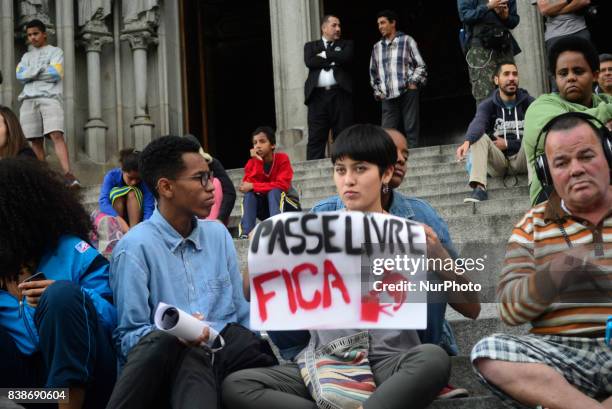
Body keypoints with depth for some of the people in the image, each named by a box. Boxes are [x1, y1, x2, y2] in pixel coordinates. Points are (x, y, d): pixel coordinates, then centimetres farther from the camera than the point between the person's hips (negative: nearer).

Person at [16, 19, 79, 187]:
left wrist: (31, 73, 4)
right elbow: (20, 75, 7)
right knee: (36, 140, -1)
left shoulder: (55, 51, 13)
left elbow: (55, 74, -4)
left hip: (50, 98, -4)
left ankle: (68, 174, -33)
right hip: (29, 100, 5)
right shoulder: (27, 56, 26)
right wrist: (42, 69, -1)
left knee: (56, 135, -21)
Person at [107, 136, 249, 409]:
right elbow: (130, 335, -5)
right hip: (164, 360, -2)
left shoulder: (218, 234, 15)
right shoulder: (136, 246, -3)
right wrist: (173, 335, -24)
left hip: (225, 359, 3)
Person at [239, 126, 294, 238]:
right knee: (249, 194, -24)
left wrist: (253, 186, -27)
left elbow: (283, 185, -25)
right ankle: (246, 232, -37)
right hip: (263, 208, 3)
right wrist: (258, 161, -26)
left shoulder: (282, 159, -15)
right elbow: (247, 185, -21)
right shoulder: (252, 162, -6)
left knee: (274, 191, -31)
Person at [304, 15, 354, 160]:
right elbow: (309, 62, -2)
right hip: (318, 95, 0)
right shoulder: (311, 46, 18)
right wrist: (333, 60, -2)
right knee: (315, 138, -5)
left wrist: (324, 54, 2)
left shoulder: (346, 44, 18)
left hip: (340, 94, 0)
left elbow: (346, 58, -5)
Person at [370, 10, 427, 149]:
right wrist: (378, 91, 13)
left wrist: (414, 82, -7)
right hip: (388, 97, 3)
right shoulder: (377, 47, 16)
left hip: (407, 92, -3)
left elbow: (421, 65, 5)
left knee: (411, 129, -2)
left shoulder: (407, 41, 6)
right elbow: (373, 72, 22)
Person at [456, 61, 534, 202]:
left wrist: (508, 144, -12)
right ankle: (479, 188, -40)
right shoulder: (487, 105, 1)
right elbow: (477, 124, -23)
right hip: (497, 161, 1)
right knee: (479, 136, -25)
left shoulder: (528, 102, 2)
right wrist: (468, 141, -44)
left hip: (522, 160, -1)